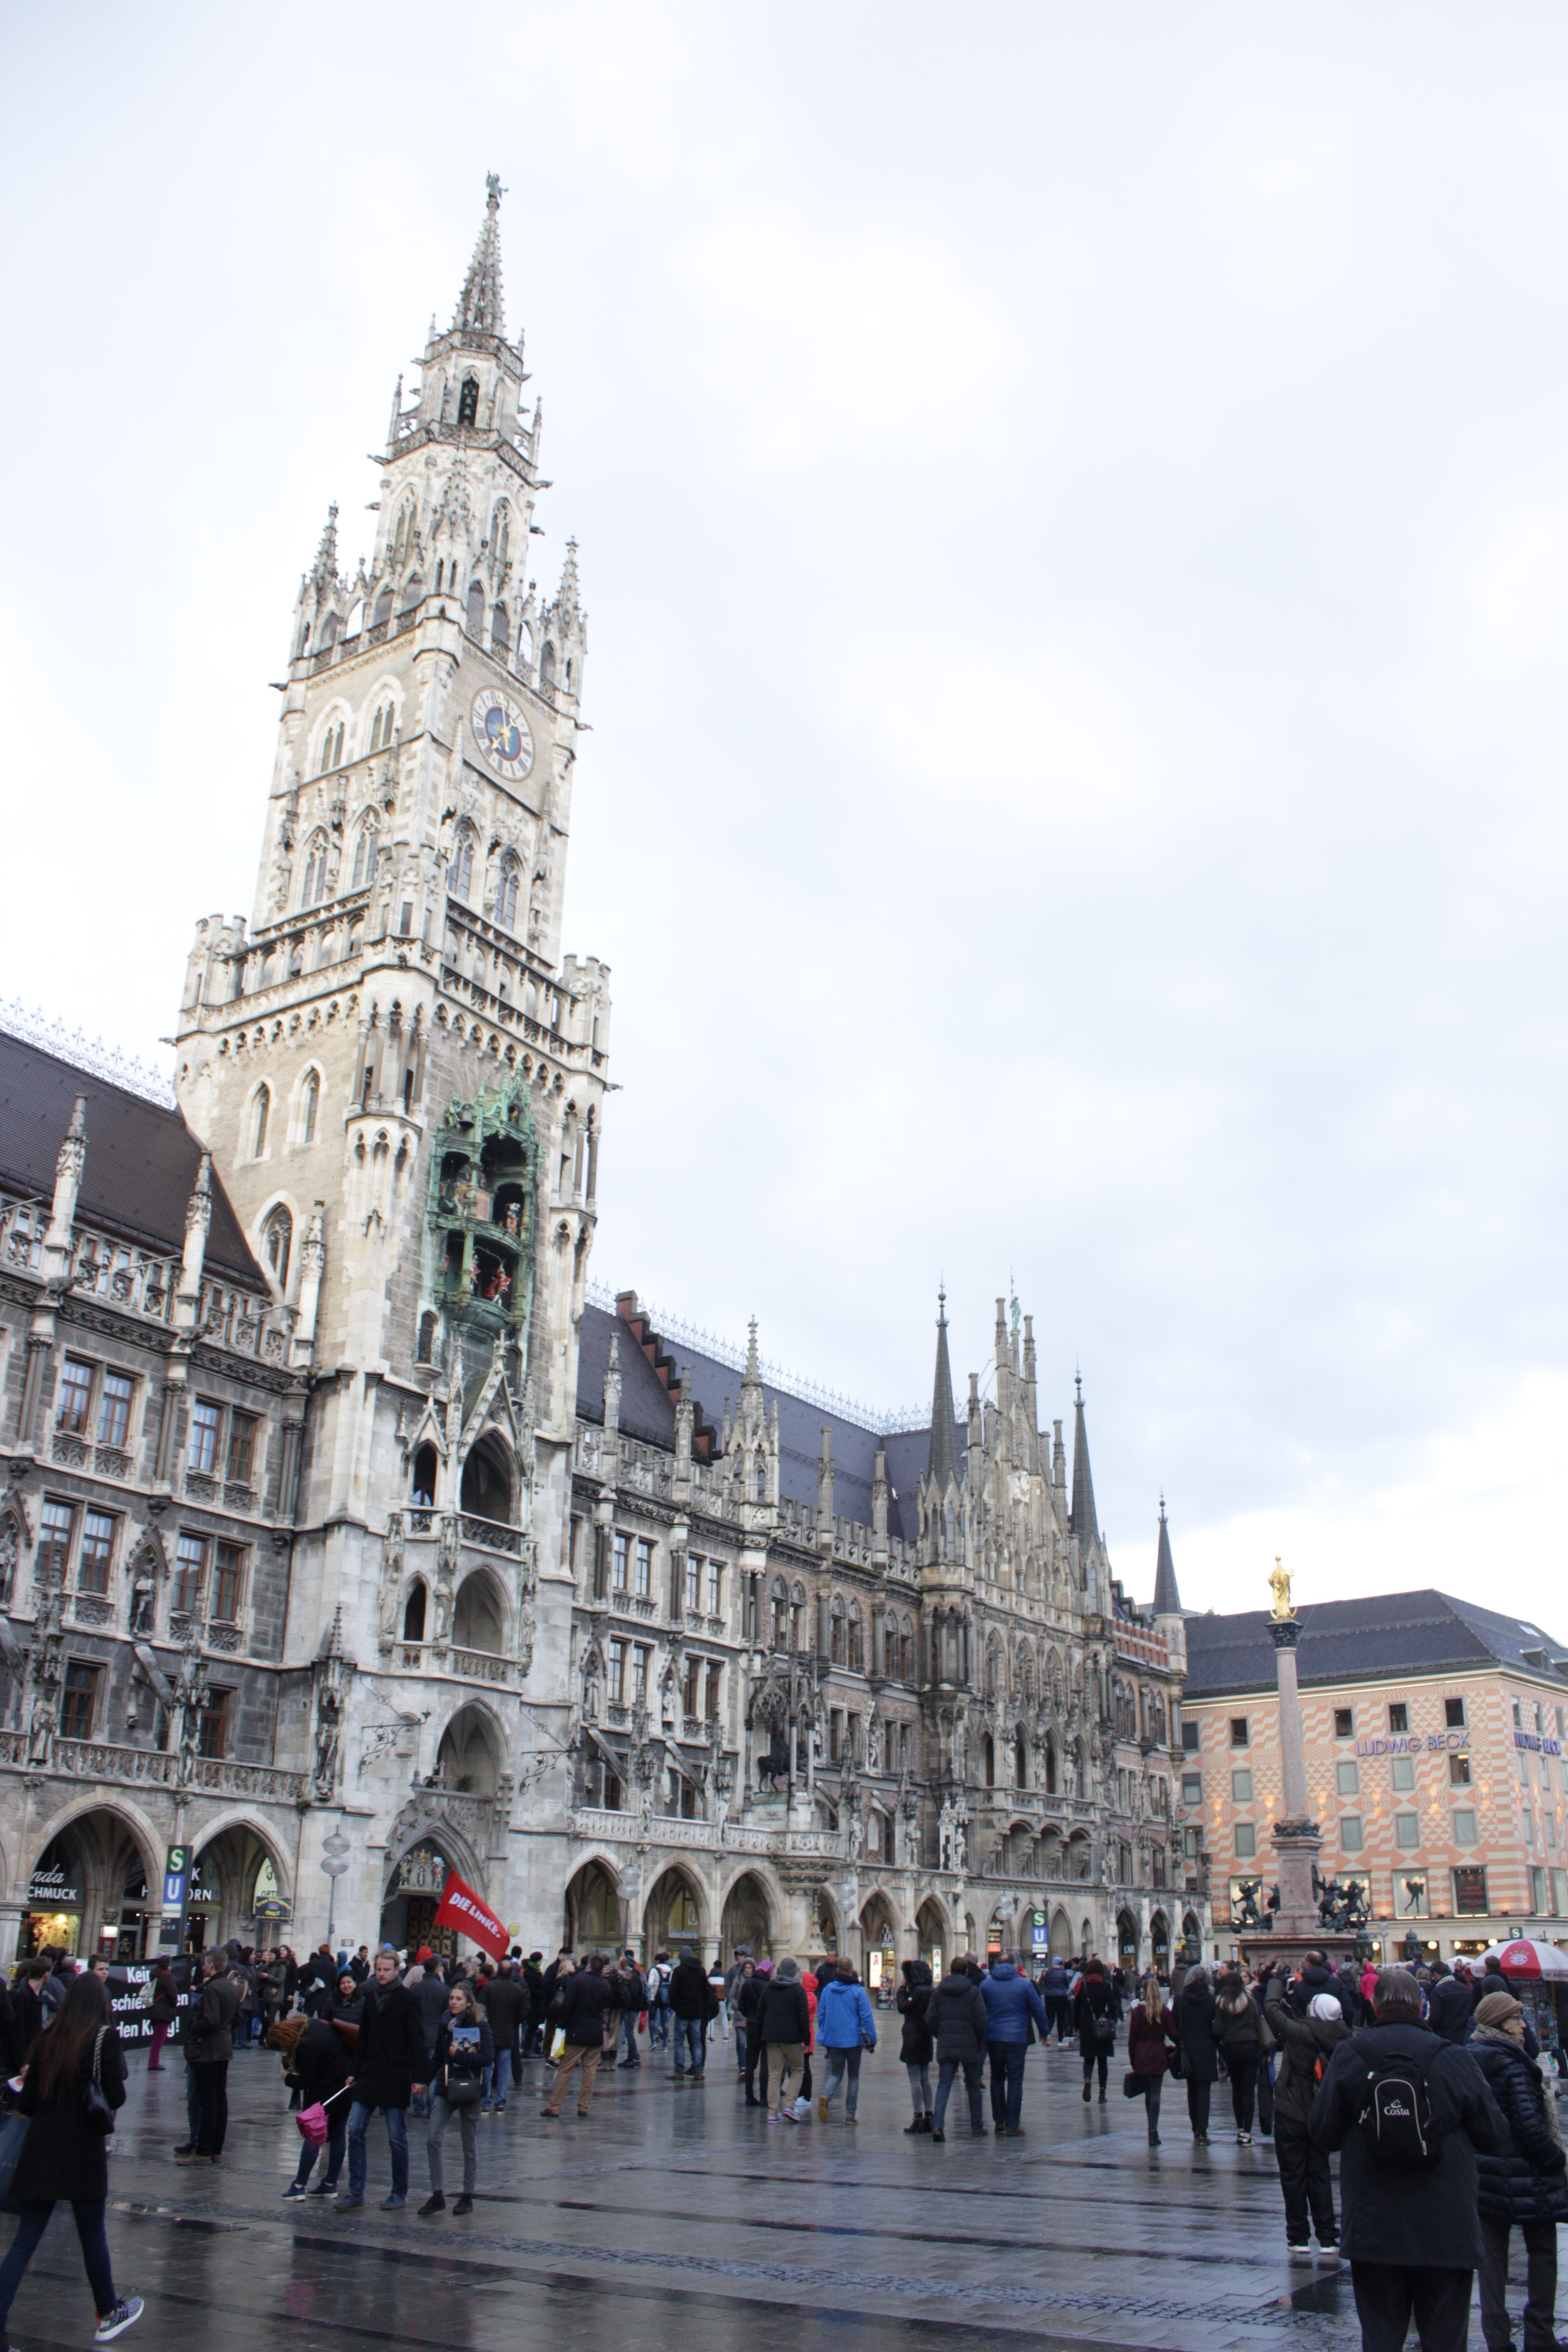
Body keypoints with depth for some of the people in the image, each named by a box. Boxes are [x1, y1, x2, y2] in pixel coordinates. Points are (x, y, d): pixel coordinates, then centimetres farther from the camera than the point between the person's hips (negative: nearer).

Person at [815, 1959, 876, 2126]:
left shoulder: (827, 1989, 1)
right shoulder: (858, 1990, -9)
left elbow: (820, 2014, 7)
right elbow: (867, 2017, -11)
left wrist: (823, 2035, 19)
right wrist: (872, 2040, -5)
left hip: (833, 2040, 2)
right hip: (853, 2040, -2)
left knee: (836, 2074, 11)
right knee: (854, 2077, 12)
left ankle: (825, 2096, -19)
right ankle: (850, 2114, 9)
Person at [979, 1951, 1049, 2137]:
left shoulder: (985, 1984, 5)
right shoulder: (1024, 1984, 0)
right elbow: (1038, 2010, 4)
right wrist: (1045, 2032, 15)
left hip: (993, 2038, 2)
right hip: (1017, 2038, -2)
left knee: (997, 2077, 17)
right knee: (1015, 2081, 1)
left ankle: (999, 2121, 16)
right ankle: (1013, 2125, -1)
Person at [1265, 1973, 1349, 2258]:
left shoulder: (1301, 2032, -24)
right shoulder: (1341, 2040, -9)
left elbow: (1272, 2008, -18)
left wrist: (1277, 1981, -2)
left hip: (1291, 2116, -5)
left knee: (1294, 2177, 6)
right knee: (1320, 2176, 14)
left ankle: (1299, 2240, 11)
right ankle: (1328, 2240, 13)